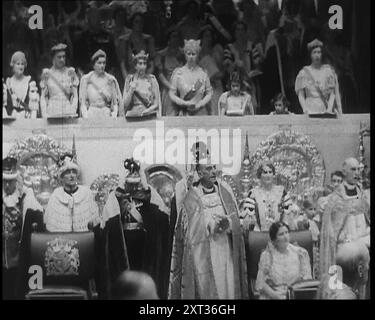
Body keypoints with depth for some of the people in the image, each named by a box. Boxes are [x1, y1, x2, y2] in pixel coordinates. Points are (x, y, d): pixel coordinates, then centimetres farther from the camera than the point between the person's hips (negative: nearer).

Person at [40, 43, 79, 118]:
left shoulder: (70, 73, 9)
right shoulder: (47, 74, 7)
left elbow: (75, 95, 8)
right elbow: (43, 97, 8)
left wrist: (73, 112, -5)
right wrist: (45, 115, -4)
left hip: (68, 113, 1)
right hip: (52, 114, -1)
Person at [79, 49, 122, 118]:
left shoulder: (111, 80, 8)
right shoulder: (86, 79, 5)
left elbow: (115, 102, 10)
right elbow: (83, 103, 5)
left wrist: (114, 116, -5)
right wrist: (86, 118, -7)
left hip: (107, 115, 1)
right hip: (91, 115, -1)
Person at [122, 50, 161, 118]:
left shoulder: (151, 79, 6)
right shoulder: (130, 79, 9)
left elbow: (157, 103, 7)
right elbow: (125, 104, 6)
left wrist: (147, 110, -9)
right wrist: (131, 90, -7)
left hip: (149, 115, 0)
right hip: (132, 116, 1)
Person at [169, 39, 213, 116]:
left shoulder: (203, 73, 8)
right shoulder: (178, 73, 5)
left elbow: (209, 93, 7)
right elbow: (172, 94, 4)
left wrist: (199, 105, -7)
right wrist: (185, 103, -9)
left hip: (201, 113, 1)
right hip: (184, 114, -1)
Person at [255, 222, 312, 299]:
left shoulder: (300, 253, 8)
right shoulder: (267, 255, 4)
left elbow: (307, 279, 9)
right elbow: (260, 283, 2)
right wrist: (274, 294, -13)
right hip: (272, 297, -1)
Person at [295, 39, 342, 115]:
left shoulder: (328, 70, 12)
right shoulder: (304, 72, 10)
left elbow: (332, 92, 6)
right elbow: (300, 95, 7)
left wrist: (329, 109, -9)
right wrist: (305, 109, -9)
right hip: (311, 111, -1)